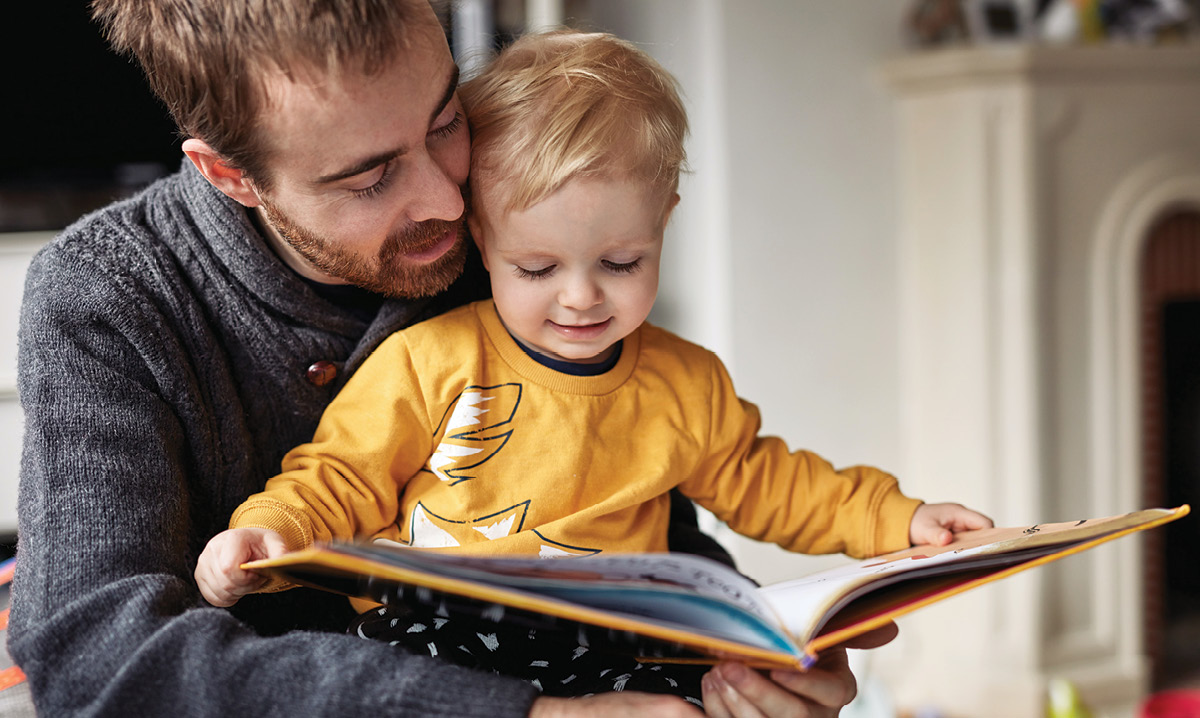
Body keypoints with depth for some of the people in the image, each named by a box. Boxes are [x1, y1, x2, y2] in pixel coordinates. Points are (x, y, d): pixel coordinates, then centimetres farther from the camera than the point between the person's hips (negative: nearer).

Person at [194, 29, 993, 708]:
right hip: (430, 635, -2)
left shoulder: (686, 385, 13)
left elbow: (760, 484, 26)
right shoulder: (427, 363, 3)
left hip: (607, 652, 3)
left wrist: (898, 520, 18)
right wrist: (269, 537, -11)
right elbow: (341, 480, 9)